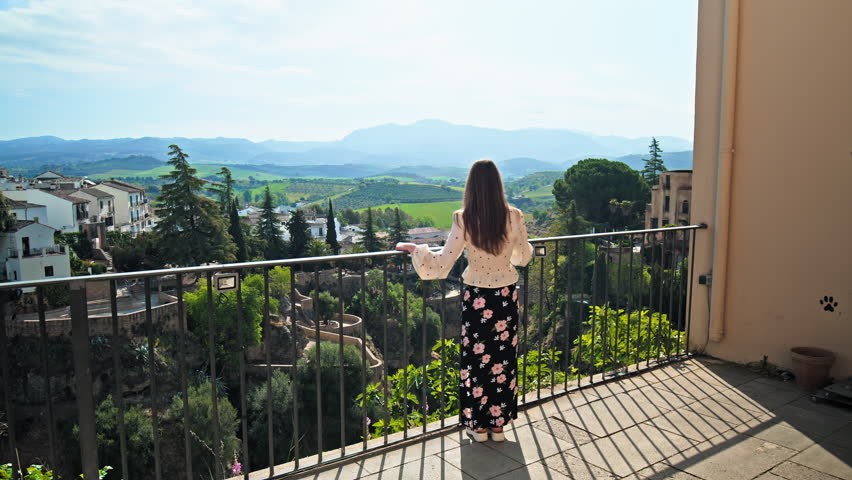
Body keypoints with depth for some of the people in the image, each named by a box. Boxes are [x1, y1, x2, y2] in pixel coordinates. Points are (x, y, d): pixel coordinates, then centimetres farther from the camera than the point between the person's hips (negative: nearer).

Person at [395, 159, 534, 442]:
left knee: (476, 358, 12)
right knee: (503, 358, 14)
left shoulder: (463, 219, -15)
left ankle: (478, 426, 24)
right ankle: (499, 424, 26)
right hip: (506, 294, 2)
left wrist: (413, 249, -1)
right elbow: (524, 257, 5)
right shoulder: (513, 217, -8)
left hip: (476, 296, -2)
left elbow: (442, 263, -15)